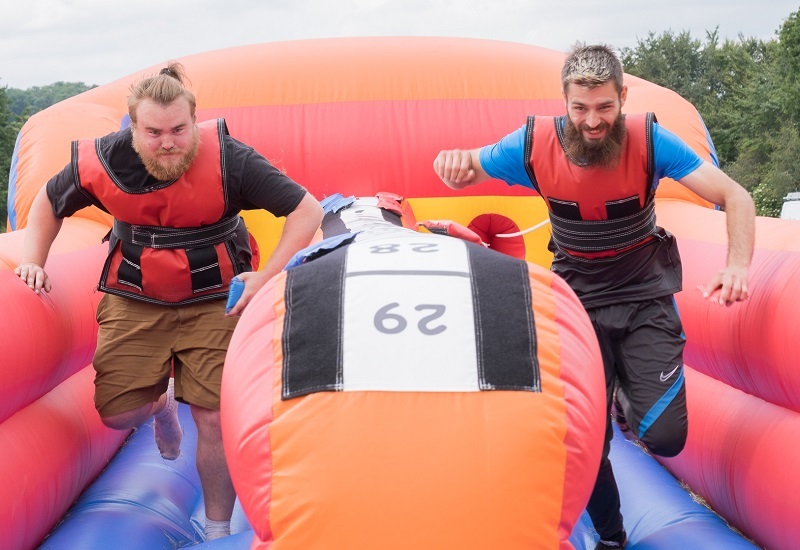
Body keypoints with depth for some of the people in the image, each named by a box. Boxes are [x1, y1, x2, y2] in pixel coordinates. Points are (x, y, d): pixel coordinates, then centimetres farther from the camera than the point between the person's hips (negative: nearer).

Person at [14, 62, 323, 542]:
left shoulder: (228, 158, -23)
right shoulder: (103, 161, -14)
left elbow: (308, 210, -20)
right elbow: (49, 204, 8)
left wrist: (268, 277, -26)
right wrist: (33, 261, -3)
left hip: (215, 300, -2)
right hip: (134, 300, 3)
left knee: (215, 419, -8)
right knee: (118, 413, -4)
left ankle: (218, 530, 15)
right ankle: (162, 401, 36)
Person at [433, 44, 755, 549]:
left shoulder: (648, 139, -18)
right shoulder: (535, 143, -15)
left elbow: (735, 197, -18)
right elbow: (465, 169, -1)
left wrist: (738, 265, -36)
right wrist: (453, 162, -26)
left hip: (645, 297, -1)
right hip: (579, 299, 1)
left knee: (664, 437, -13)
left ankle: (628, 394, 25)